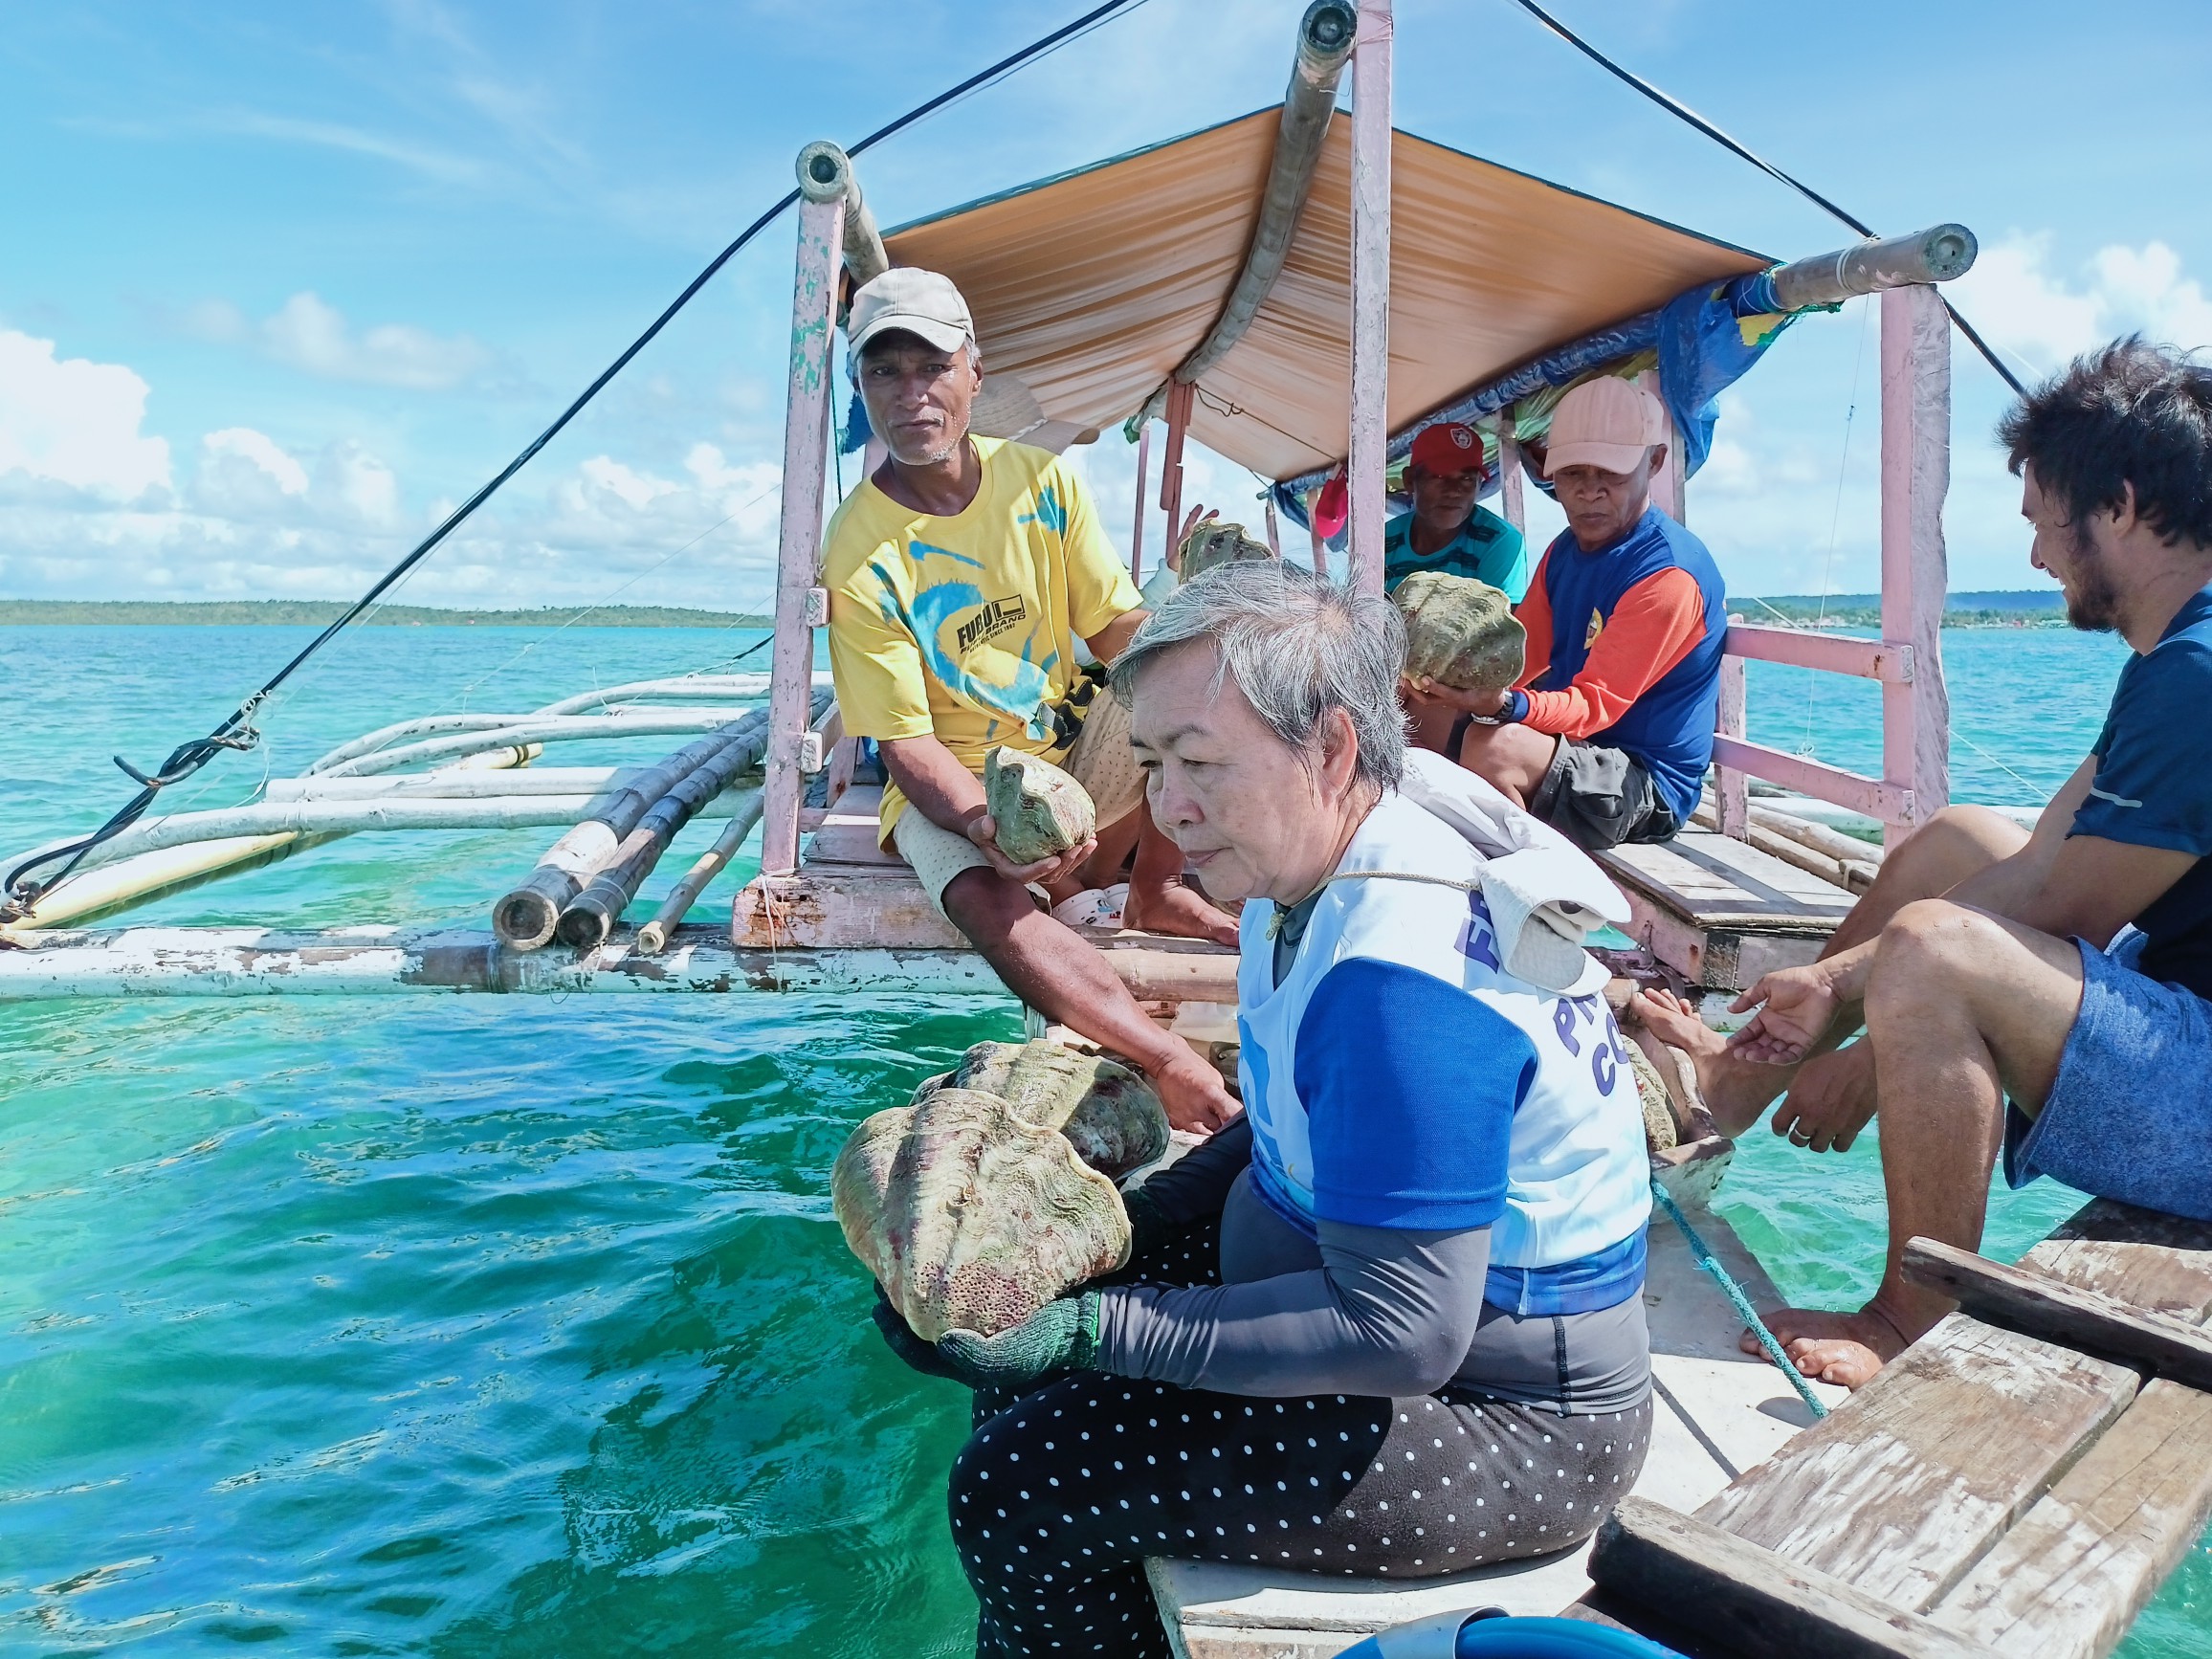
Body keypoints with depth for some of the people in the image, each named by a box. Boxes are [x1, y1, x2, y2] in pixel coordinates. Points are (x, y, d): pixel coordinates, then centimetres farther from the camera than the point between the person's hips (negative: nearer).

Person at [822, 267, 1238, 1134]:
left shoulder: (1040, 480, -4)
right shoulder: (859, 554, -17)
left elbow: (1120, 627, -3)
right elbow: (907, 742, -18)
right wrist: (990, 829, -36)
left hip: (1074, 743, 4)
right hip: (954, 781, -4)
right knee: (985, 898, -36)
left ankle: (1156, 889, -7)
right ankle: (1178, 1066, -37)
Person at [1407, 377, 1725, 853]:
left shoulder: (1668, 576, -19)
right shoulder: (1565, 550, 8)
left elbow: (1595, 705, -24)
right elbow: (1520, 656, 5)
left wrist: (1503, 705, -43)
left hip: (1648, 786, -8)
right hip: (1565, 749, 9)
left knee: (1495, 746, -33)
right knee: (1422, 710, 5)